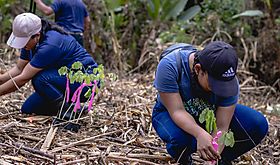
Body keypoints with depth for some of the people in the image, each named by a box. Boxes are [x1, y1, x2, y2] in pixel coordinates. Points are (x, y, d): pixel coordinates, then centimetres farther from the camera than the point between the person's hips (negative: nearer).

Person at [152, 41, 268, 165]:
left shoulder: (229, 81, -27)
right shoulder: (170, 65, -35)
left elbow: (221, 128, -26)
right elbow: (177, 111, -36)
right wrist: (200, 134, -55)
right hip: (170, 113, -3)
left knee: (258, 125, -18)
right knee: (181, 138, -39)